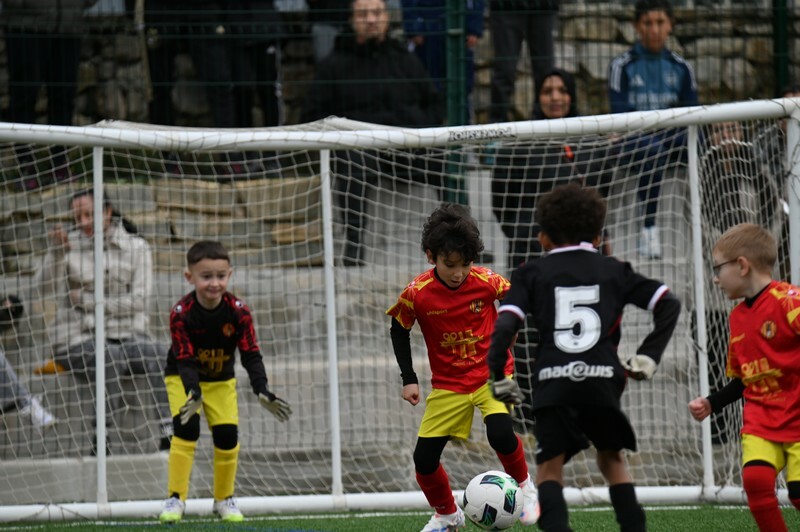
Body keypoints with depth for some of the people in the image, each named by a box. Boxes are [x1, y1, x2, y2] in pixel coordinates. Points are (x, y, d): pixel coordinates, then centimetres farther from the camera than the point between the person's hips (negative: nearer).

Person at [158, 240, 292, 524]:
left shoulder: (238, 312, -22)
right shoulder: (181, 314, -29)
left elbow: (251, 355, -20)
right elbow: (185, 361, -30)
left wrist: (262, 391, -33)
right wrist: (193, 393, -46)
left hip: (221, 379, 3)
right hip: (183, 378, -2)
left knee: (227, 435, -6)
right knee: (186, 428, -21)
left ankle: (224, 499, 16)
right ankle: (176, 498, -14)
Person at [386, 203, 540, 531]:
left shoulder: (487, 282, -18)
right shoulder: (416, 294, -17)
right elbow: (399, 331, 1)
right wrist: (408, 378, -2)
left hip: (491, 375, -2)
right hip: (448, 386, 2)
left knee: (500, 433, -28)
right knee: (424, 458, -2)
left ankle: (524, 484, 4)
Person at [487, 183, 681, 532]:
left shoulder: (532, 274, 10)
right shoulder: (614, 271, 15)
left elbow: (505, 325, -3)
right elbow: (669, 303, 9)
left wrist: (497, 378, 6)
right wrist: (649, 356, 11)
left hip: (552, 385, -2)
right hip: (602, 381, 2)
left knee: (549, 467, 3)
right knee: (611, 458, 21)